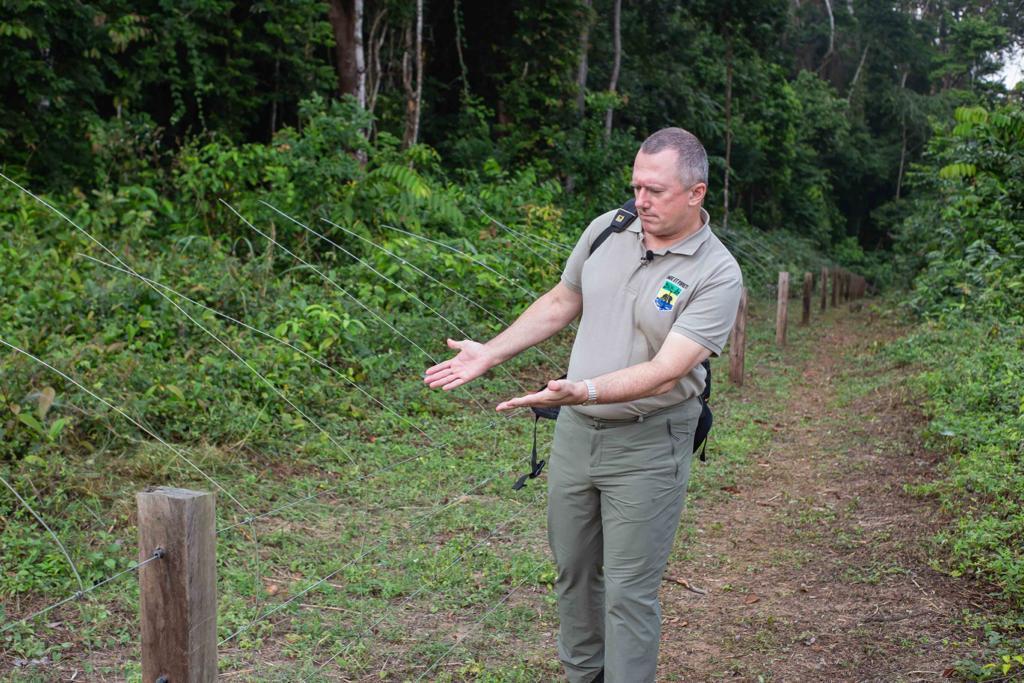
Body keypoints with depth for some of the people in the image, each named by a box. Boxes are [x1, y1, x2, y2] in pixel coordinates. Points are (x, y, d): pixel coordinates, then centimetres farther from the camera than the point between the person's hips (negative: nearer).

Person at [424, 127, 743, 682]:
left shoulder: (717, 275, -17)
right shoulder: (606, 230, 0)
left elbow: (665, 371, -25)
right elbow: (559, 304, 14)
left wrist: (583, 390, -38)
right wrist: (489, 354, 9)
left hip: (646, 448, -5)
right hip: (575, 431, 6)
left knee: (629, 592, 1)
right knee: (572, 570, 18)